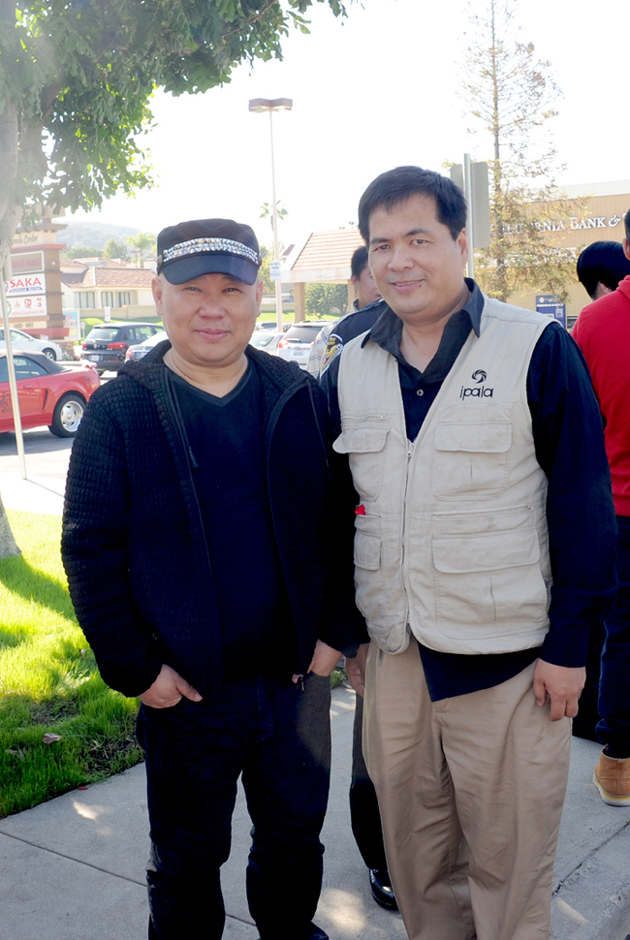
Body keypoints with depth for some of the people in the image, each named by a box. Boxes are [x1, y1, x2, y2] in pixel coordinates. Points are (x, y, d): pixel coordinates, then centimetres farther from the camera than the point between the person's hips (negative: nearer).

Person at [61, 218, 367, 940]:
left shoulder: (300, 399, 0)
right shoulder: (118, 412, -8)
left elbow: (341, 521, 5)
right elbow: (90, 553, -7)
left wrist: (338, 630, -1)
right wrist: (135, 670, -11)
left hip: (297, 678, 3)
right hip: (185, 692, -2)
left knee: (296, 836, 22)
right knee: (188, 860, 15)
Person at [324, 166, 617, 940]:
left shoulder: (537, 349, -8)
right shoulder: (350, 369, 6)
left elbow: (583, 505, -8)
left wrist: (569, 644, -10)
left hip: (507, 663, -4)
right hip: (391, 657, 4)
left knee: (507, 862, 10)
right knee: (415, 855, 19)